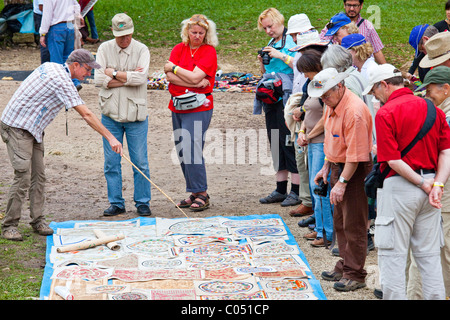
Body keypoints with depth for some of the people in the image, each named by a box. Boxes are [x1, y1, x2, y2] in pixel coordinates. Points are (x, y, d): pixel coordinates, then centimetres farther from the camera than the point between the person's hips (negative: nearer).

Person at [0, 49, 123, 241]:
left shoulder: (50, 66, 8)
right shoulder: (62, 80, -21)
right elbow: (86, 114, -22)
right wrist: (110, 138, -20)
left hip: (32, 129, 10)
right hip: (17, 127, -10)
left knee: (38, 175, 6)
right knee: (23, 176, -12)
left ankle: (38, 221, 11)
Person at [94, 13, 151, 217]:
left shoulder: (141, 50, -2)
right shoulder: (104, 49, 3)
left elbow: (141, 78, -18)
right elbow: (99, 79, -9)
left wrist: (114, 73, -11)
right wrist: (128, 77, -12)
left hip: (136, 116, -2)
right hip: (110, 115, 2)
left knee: (140, 162, 1)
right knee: (111, 162, 5)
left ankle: (142, 202, 13)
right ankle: (116, 203, 16)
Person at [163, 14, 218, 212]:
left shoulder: (209, 51, -5)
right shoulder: (179, 48, 8)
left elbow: (195, 77, -17)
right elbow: (169, 76, -5)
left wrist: (174, 67, -4)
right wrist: (196, 82, -14)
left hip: (198, 108, -6)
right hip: (177, 106, 6)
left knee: (192, 149, -12)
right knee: (182, 151, 8)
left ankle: (201, 194, -3)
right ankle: (194, 193, 18)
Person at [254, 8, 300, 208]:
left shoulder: (292, 41, -5)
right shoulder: (271, 44, 18)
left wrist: (281, 56, -17)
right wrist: (262, 62, 5)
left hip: (286, 98, -8)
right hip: (271, 99, 8)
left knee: (289, 142, -8)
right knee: (275, 143, 10)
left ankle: (296, 191, -3)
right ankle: (281, 189, 17)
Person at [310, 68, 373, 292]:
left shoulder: (354, 111, -24)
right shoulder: (332, 105, 7)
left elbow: (356, 154, -25)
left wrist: (342, 182, -23)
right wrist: (326, 168, 19)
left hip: (354, 172, -10)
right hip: (338, 167, 10)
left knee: (354, 225, -3)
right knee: (340, 222, 17)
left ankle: (355, 275, 5)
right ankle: (345, 266, 30)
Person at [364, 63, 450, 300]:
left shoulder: (386, 113, -10)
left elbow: (392, 159, -17)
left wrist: (422, 183, -10)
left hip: (400, 186, -6)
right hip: (430, 187, 6)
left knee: (392, 254, 3)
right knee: (429, 255, 13)